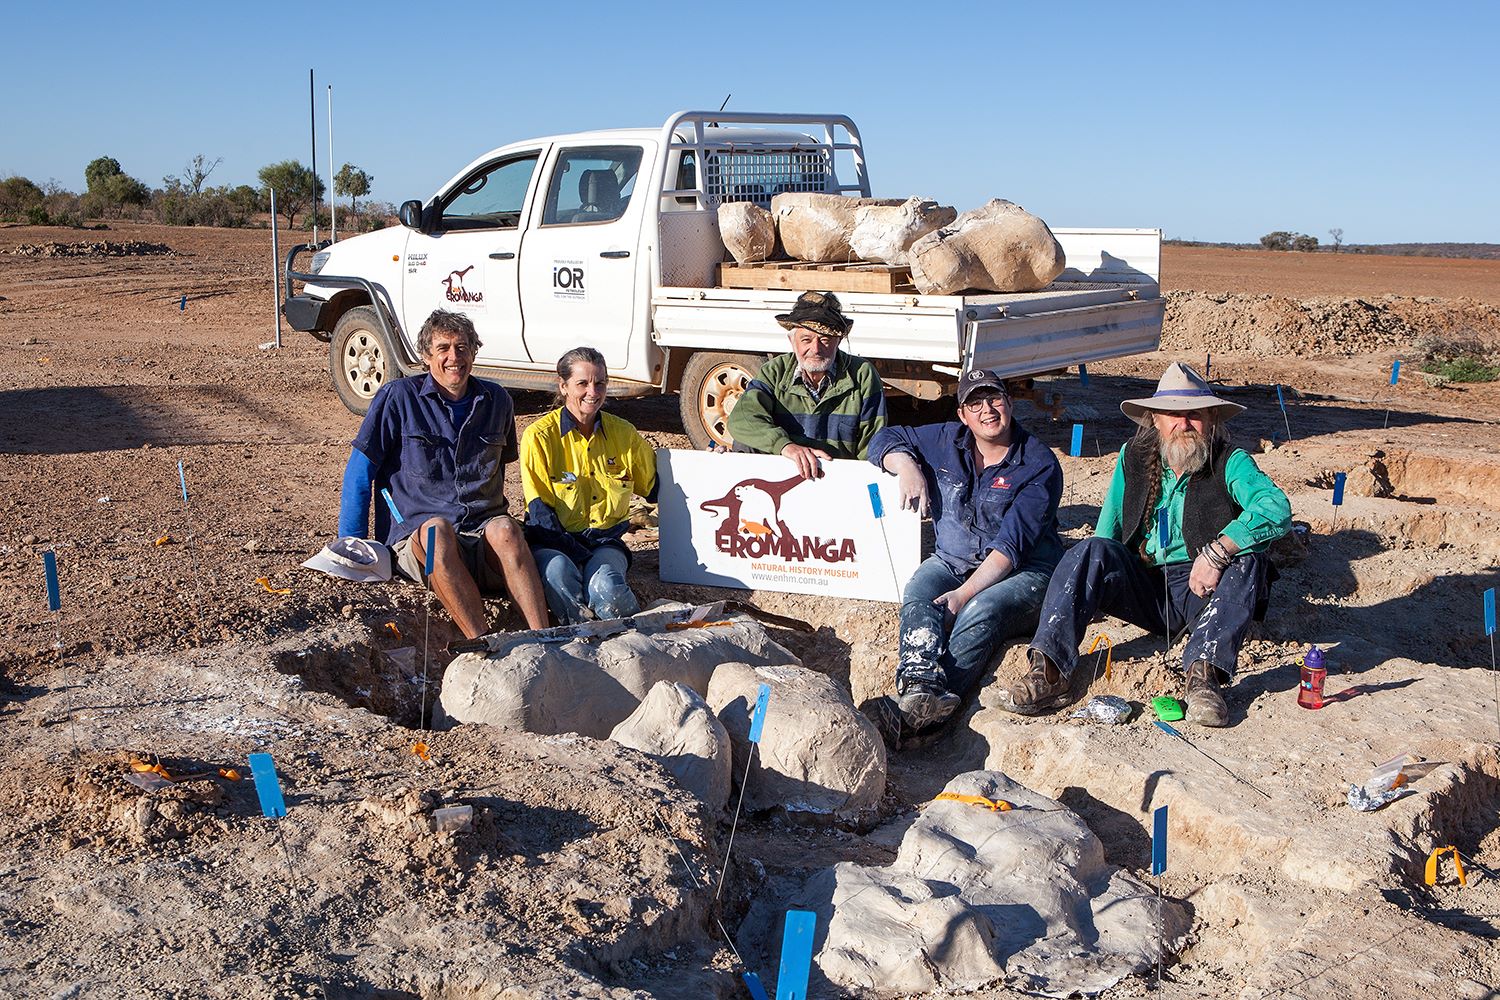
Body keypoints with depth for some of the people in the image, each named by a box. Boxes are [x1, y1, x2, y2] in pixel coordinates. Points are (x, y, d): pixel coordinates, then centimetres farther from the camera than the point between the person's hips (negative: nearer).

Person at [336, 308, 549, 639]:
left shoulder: (497, 401, 14)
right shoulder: (398, 398, 2)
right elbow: (359, 473, 3)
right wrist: (352, 550, 0)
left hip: (483, 543, 3)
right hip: (416, 541, -2)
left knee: (504, 528, -33)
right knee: (436, 528, -37)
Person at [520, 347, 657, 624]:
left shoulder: (623, 433, 8)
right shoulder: (540, 436, -4)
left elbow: (656, 489, 19)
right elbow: (539, 511, -9)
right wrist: (582, 557, -20)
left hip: (606, 541, 2)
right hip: (554, 542, -2)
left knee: (604, 586, -34)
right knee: (558, 570, -39)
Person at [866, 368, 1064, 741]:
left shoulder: (1039, 465, -8)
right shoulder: (947, 441, 8)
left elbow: (1013, 543, -17)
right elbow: (886, 440, 20)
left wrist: (966, 593, -27)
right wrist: (906, 466, -5)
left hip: (1022, 573, -4)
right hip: (953, 563, 4)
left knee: (980, 612, -36)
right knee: (918, 594, -30)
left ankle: (913, 713, -53)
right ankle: (922, 685, -57)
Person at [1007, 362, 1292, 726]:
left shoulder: (1230, 463, -4)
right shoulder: (1134, 457, 8)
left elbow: (1277, 510, -22)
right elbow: (1107, 531, 12)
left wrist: (1217, 553, -32)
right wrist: (1090, 596, -2)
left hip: (1202, 591, -2)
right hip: (1144, 590, 2)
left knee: (1249, 563, -29)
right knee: (1091, 550, -22)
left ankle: (1203, 675, -41)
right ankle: (1048, 671, -34)